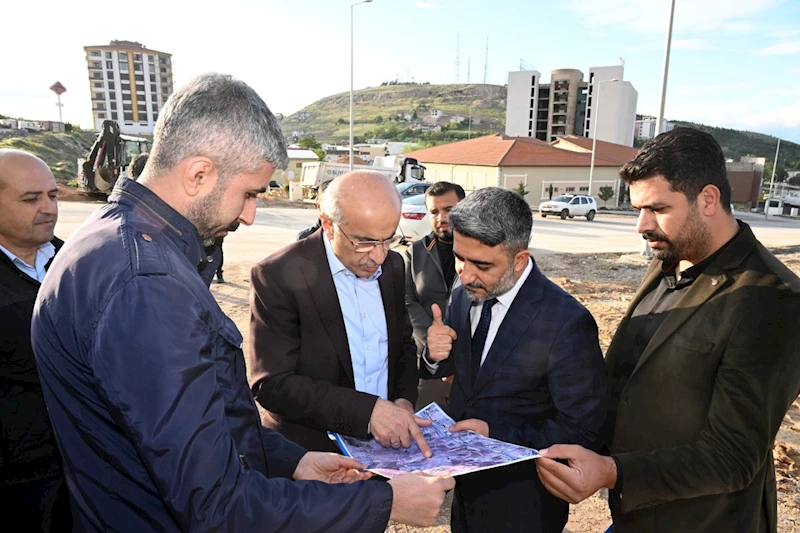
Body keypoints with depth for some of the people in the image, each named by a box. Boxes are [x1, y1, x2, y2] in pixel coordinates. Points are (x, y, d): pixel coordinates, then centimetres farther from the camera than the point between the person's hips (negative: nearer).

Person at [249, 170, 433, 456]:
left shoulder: (393, 264, 2)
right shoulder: (277, 276, -15)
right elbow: (272, 384, -17)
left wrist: (404, 400, -4)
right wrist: (368, 410, -24)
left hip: (387, 442, 4)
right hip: (309, 451, -3)